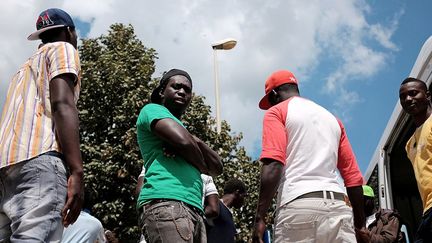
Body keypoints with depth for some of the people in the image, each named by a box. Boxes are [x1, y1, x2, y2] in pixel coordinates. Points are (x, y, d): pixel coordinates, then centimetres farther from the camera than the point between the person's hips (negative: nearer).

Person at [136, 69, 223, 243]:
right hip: (166, 203, -9)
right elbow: (183, 141, -10)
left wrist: (196, 141, 2)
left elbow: (217, 168, 21)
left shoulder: (181, 127, 33)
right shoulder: (153, 110, 10)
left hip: (194, 210, 9)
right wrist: (201, 166, 10)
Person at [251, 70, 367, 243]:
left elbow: (273, 165, -9)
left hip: (298, 206, -5)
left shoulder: (276, 112, 8)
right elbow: (352, 175, 20)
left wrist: (260, 217, -12)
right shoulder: (332, 118, 26)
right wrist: (360, 224, 23)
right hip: (338, 207, 6)